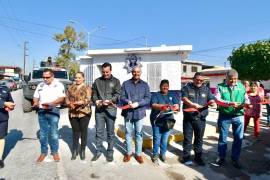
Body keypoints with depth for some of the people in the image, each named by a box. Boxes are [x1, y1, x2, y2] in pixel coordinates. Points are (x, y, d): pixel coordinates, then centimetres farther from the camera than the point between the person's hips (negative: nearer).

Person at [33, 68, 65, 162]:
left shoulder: (58, 85, -2)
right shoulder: (40, 85, 13)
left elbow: (61, 98, -11)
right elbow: (36, 97, 16)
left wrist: (50, 103, -23)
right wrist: (35, 103, -7)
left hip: (53, 111, -4)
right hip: (41, 111, 4)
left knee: (54, 133, 1)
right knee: (43, 133, 10)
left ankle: (55, 152, 16)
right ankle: (43, 152, 23)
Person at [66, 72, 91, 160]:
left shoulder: (87, 88, 0)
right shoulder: (71, 88, 13)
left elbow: (88, 99, -12)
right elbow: (67, 98, 9)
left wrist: (77, 103, -25)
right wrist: (70, 104, -12)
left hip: (84, 113, -3)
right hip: (72, 113, 3)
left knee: (83, 131, 5)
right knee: (75, 131, 10)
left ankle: (83, 151, 19)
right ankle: (74, 151, 23)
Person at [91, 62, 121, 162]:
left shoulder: (116, 81, 5)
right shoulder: (97, 81, 12)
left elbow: (118, 94, -4)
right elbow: (93, 93, 11)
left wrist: (110, 101, -19)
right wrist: (96, 100, -9)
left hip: (110, 109, -2)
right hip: (99, 110, 2)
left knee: (110, 132, 7)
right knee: (99, 132, 10)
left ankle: (110, 152, 21)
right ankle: (98, 151, 25)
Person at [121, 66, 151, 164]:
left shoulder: (145, 84, 4)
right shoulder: (125, 84, 4)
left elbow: (148, 98, -3)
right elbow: (122, 97, 0)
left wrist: (138, 103, -18)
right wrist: (128, 102, -21)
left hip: (139, 113, 0)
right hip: (127, 112, 0)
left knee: (139, 134, 9)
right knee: (128, 133, 11)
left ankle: (138, 154, 24)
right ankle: (129, 153, 28)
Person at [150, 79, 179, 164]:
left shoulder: (172, 95, 12)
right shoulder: (155, 95, 2)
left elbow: (177, 106, 2)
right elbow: (153, 105, -15)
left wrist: (174, 107, -22)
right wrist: (162, 106, -32)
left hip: (167, 120, 3)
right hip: (157, 120, -2)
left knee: (165, 139, 8)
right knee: (157, 138, -2)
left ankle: (163, 154, 26)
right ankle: (155, 155, 15)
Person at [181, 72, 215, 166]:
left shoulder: (206, 89, 12)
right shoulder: (187, 87, 3)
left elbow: (212, 100, 8)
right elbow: (184, 98, -12)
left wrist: (211, 102, -16)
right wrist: (193, 104, -28)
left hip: (201, 118, 2)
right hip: (188, 117, -2)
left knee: (199, 138, 11)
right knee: (187, 138, 6)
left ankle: (198, 157, 26)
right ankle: (186, 157, 20)